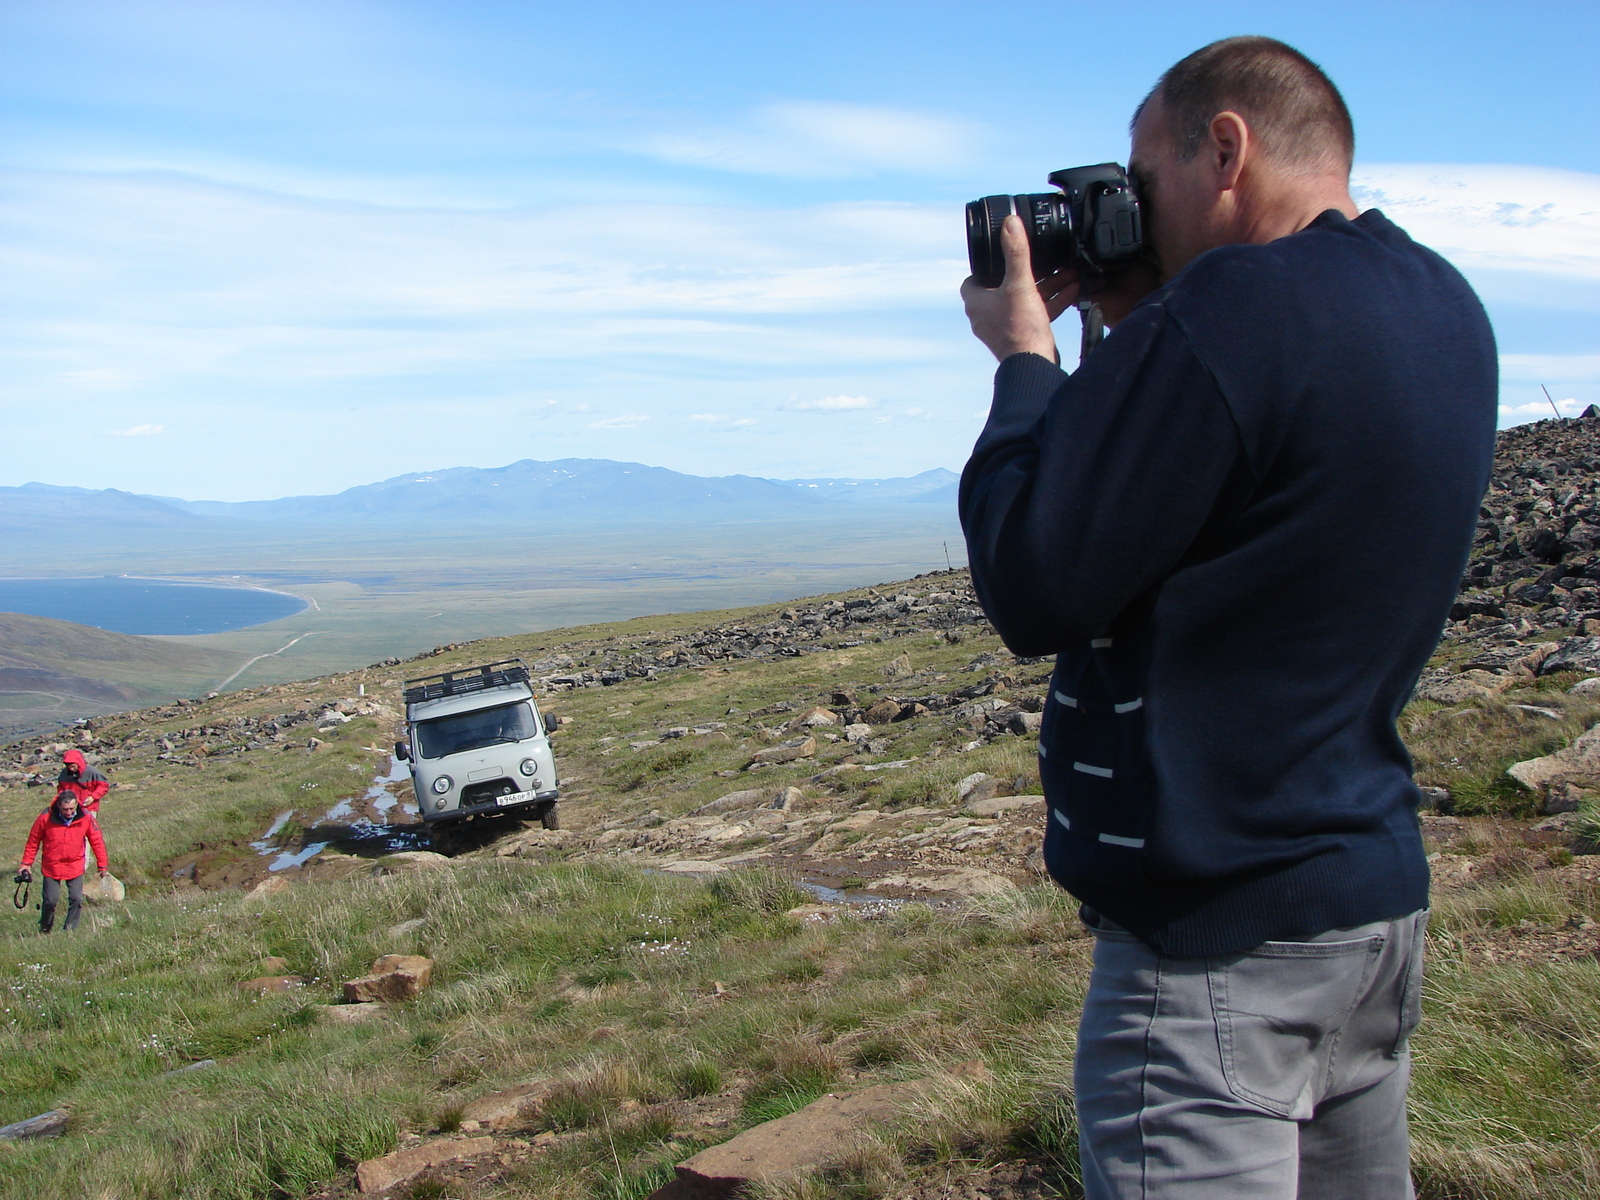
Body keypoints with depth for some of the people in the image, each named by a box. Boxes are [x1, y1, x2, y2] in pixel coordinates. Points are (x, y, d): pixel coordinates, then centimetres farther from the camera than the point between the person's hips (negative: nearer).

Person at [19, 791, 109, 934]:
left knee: (76, 899, -5)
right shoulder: (45, 818, -16)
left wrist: (102, 865, 2)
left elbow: (97, 841, -2)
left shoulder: (86, 818, -13)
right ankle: (44, 930, 26)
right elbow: (33, 841, -2)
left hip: (75, 867, 1)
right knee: (51, 900, 1)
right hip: (51, 867, -1)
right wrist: (26, 863, 0)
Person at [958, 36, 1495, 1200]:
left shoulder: (1233, 308, -22)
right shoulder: (1445, 310, 6)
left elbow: (1035, 591, -17)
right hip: (1381, 896, 10)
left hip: (1220, 935, -10)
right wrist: (1140, 329, 7)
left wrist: (1026, 357, -5)